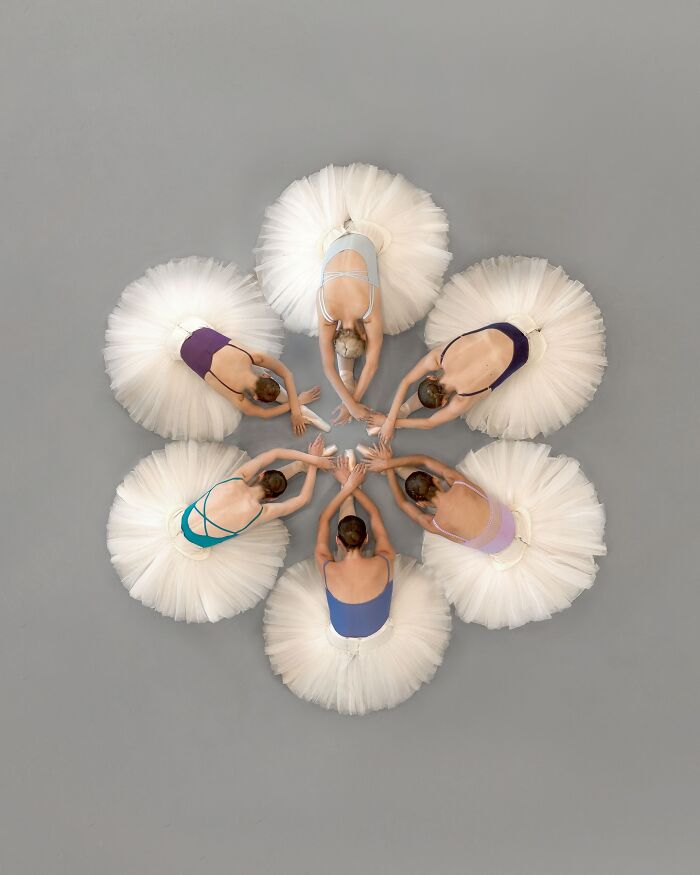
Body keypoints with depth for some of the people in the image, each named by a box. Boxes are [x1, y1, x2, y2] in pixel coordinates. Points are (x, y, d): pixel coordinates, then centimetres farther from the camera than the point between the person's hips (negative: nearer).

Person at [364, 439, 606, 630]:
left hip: (504, 557, -2)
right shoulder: (458, 483, -24)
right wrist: (389, 462, -4)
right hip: (519, 518, 2)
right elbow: (425, 459, -9)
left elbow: (402, 502, -6)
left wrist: (389, 469, 5)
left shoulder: (433, 525, -25)